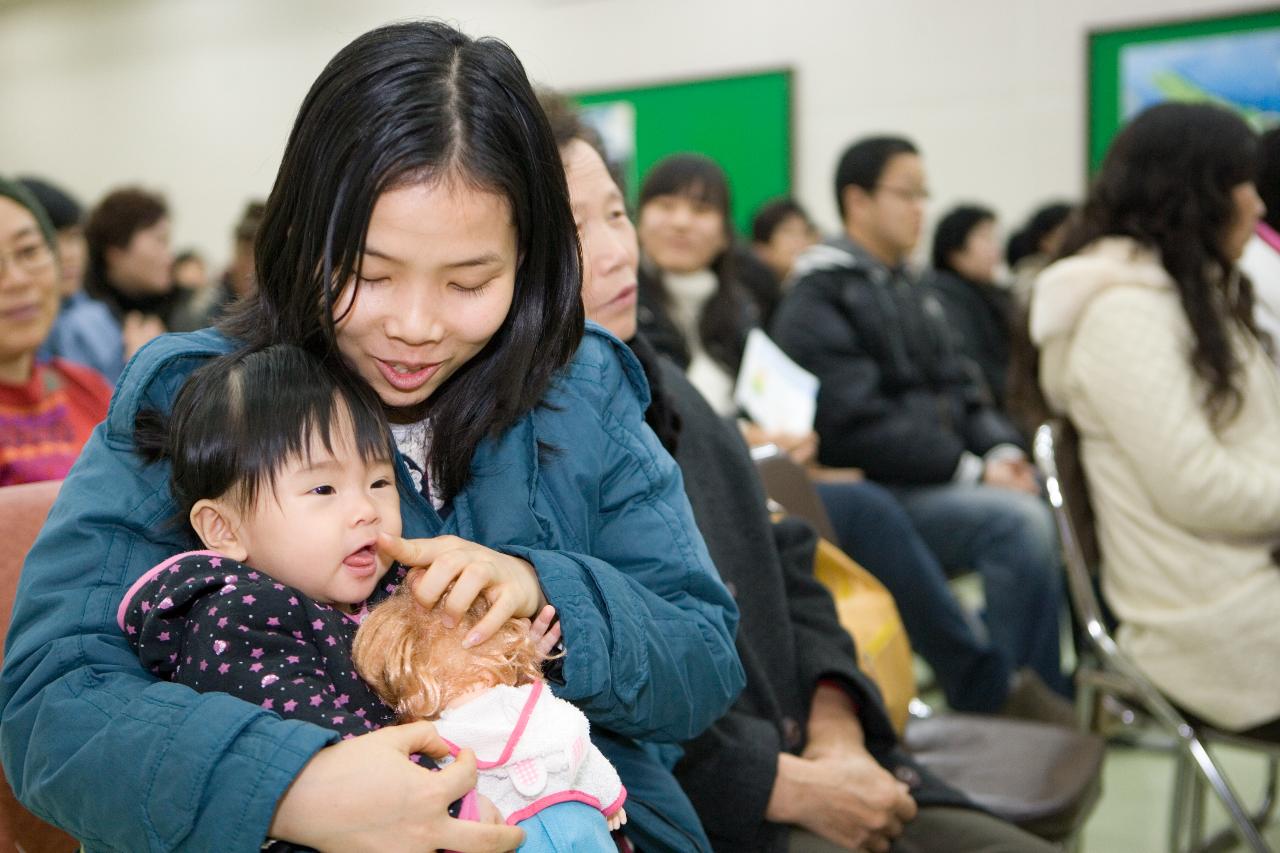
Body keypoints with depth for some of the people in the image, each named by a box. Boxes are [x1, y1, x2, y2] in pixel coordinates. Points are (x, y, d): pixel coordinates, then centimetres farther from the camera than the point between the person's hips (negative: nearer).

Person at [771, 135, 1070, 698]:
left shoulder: (908, 290, 21)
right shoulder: (815, 302, -6)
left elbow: (956, 388, 19)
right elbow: (855, 425, -15)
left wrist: (1002, 450, -2)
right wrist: (970, 468, -16)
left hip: (939, 479, 8)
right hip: (873, 495, -8)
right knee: (1018, 522, -29)